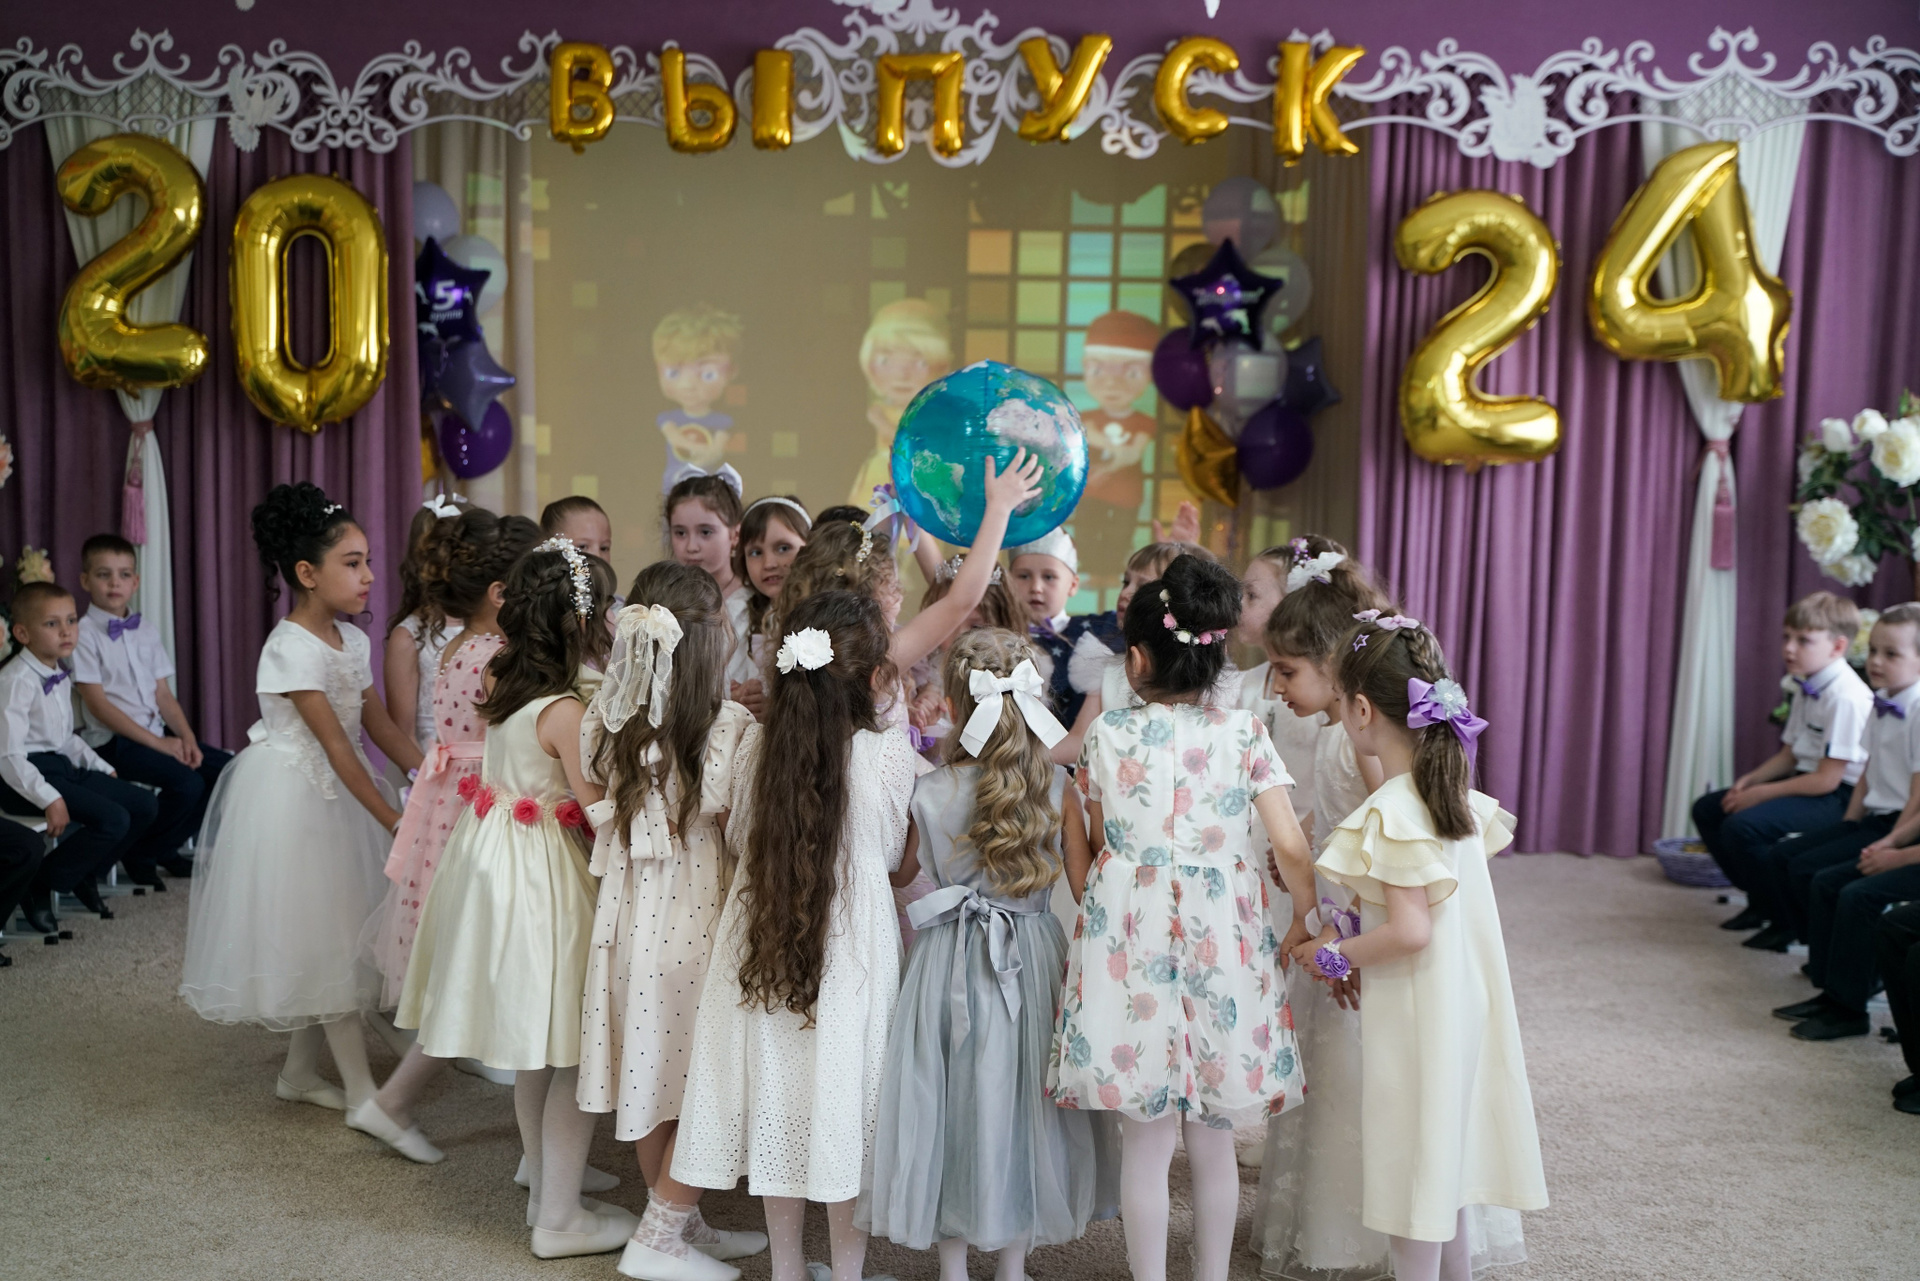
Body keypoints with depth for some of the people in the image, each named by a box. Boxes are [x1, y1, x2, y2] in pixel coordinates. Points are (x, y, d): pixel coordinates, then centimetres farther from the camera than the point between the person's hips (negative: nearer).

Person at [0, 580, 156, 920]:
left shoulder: (60, 677, 12)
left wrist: (103, 769, 13)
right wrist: (49, 799, -30)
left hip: (62, 765, 9)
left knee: (145, 805, 4)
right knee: (113, 819, -24)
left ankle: (86, 876, 14)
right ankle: (43, 886, -6)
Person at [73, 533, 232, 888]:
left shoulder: (146, 634, 13)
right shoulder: (83, 634, -7)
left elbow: (163, 695, 11)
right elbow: (98, 703, -13)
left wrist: (187, 737, -7)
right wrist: (158, 743, -17)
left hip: (157, 733, 7)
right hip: (113, 742, -7)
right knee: (186, 782, -27)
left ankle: (167, 847, 9)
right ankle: (141, 856, -2)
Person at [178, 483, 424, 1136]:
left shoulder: (352, 641, 5)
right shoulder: (291, 649, -21)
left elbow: (379, 724, 6)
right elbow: (337, 746, -23)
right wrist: (392, 820, -24)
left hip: (336, 797, 8)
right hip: (292, 797, -8)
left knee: (333, 934, 13)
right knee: (323, 937, -3)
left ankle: (299, 1071, 28)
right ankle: (362, 1092, 3)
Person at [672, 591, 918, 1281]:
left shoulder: (757, 749, -6)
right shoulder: (889, 755, -15)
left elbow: (739, 837, 8)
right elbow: (891, 853, -1)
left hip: (765, 947, 3)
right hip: (853, 950, -3)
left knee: (778, 1103, 15)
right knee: (843, 1102, 9)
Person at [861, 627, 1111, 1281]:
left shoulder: (928, 792, -10)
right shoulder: (1057, 786, -8)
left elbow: (897, 873, 6)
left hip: (950, 960, -1)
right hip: (1032, 957, 1)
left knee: (951, 1099, 12)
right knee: (1022, 1102, 14)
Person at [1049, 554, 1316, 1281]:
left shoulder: (1107, 735, -3)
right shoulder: (1243, 734, -4)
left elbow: (1088, 850, 6)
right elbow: (1289, 847, -7)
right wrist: (1305, 920, 10)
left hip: (1131, 944, -1)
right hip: (1221, 948, 1)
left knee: (1145, 1141, 9)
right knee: (1214, 1139, 16)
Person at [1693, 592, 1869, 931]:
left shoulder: (1846, 697, -22)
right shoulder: (1806, 688, 8)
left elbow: (1828, 778, -23)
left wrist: (1761, 793, -17)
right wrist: (1749, 781, -2)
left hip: (1838, 796, -10)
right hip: (1806, 780, 10)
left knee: (1742, 825, -28)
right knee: (1707, 809, 7)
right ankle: (1761, 902, 16)